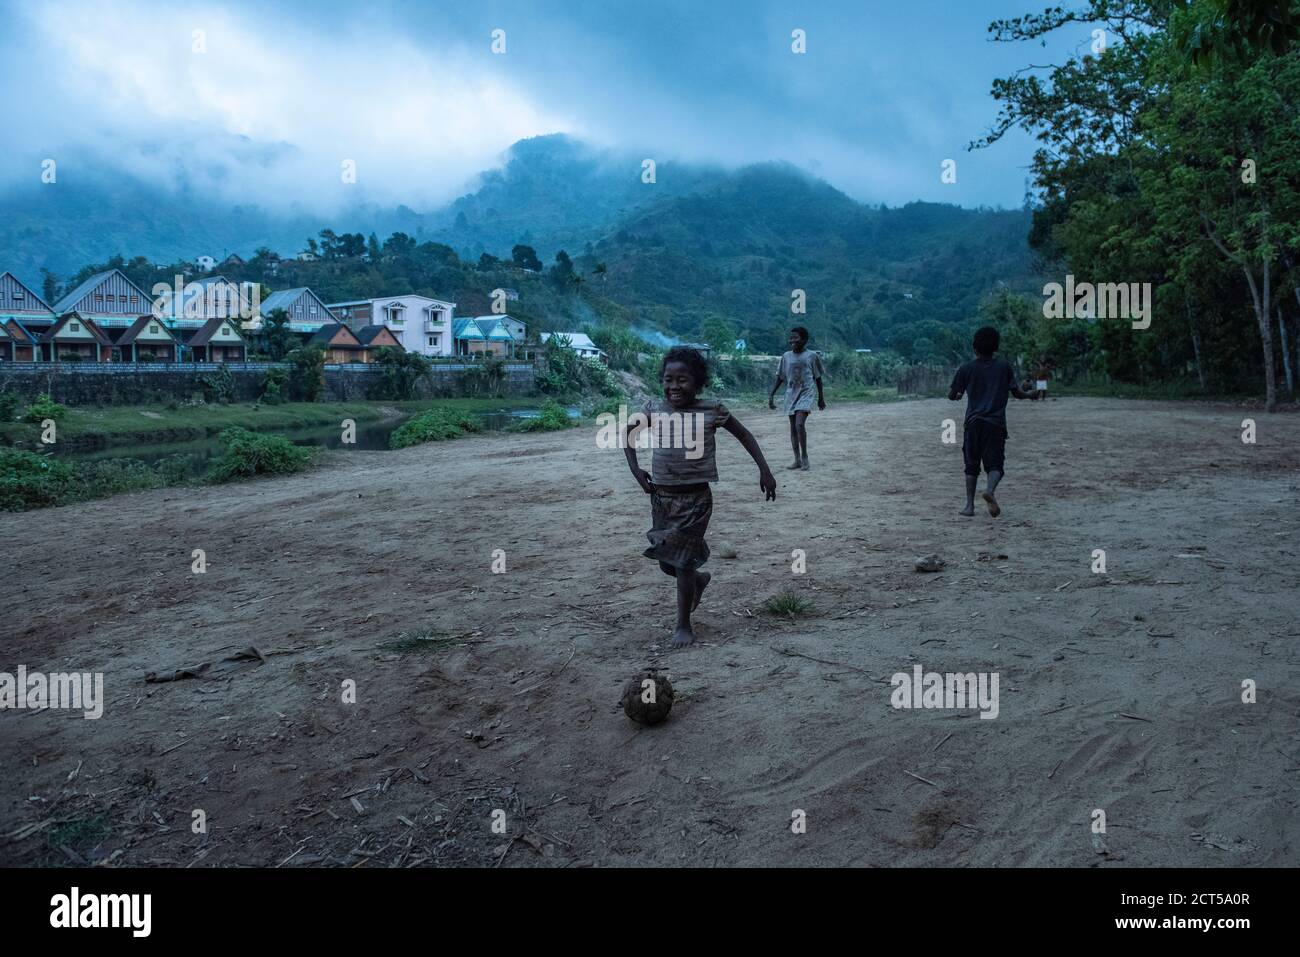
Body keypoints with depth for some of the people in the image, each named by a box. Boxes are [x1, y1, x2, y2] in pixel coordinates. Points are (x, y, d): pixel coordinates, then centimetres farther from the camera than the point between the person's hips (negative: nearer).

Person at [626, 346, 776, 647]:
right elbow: (628, 432, 14)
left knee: (683, 561, -2)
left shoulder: (712, 410, -9)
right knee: (667, 562, 12)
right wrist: (635, 468, 2)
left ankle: (684, 625, 13)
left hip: (696, 499, -3)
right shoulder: (654, 409, -3)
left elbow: (744, 435, 2)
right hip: (661, 497, 4)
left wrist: (764, 470, -3)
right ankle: (699, 579, 45)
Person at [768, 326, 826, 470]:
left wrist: (821, 398, 12)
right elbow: (779, 378, 10)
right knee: (793, 428, 5)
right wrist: (770, 395, 1)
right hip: (790, 395, 4)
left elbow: (818, 378, 7)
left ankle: (804, 457, -7)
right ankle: (797, 460, 11)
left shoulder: (812, 356, -2)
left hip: (805, 394, -4)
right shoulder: (786, 356, 6)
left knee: (800, 424, -19)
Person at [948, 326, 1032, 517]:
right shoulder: (1004, 367, 4)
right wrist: (1030, 394, 27)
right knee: (995, 464, 0)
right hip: (996, 423, 0)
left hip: (973, 423, 1)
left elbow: (951, 395, 7)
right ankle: (990, 490, -30)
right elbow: (1017, 393, 5)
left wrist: (958, 395, 31)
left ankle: (969, 505, 5)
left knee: (972, 466, 11)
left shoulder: (967, 369, 3)